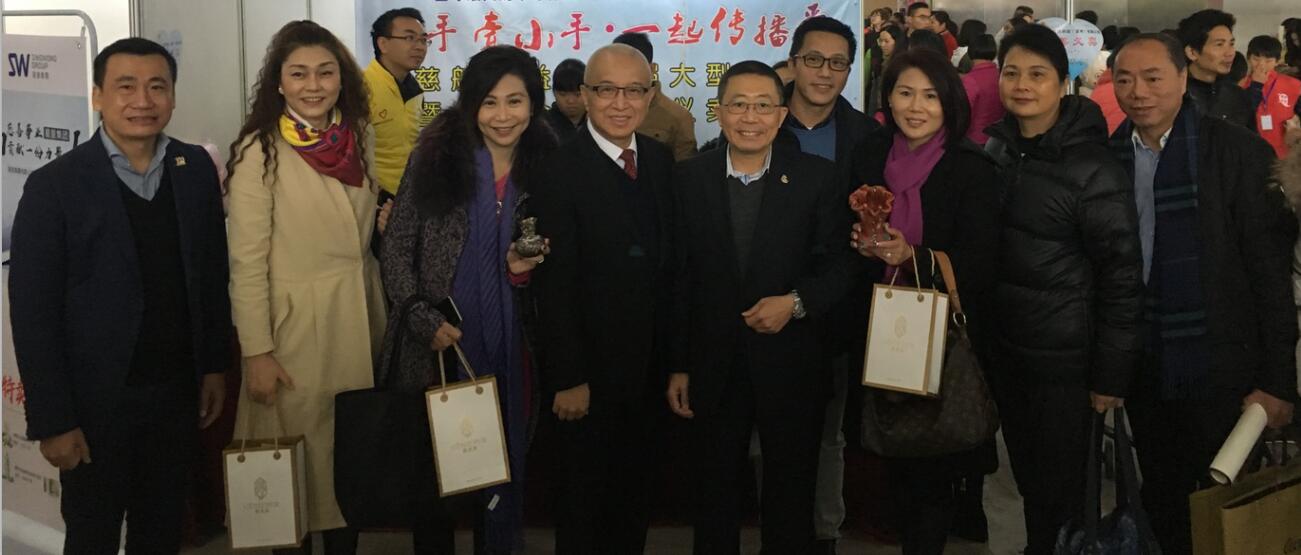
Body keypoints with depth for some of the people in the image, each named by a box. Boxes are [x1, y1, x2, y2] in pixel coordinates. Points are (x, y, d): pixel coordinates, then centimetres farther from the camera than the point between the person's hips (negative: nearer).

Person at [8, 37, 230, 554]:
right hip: (97, 399, -3)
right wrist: (52, 420, -12)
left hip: (178, 392, 4)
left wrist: (214, 365, 8)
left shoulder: (196, 169, 0)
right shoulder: (55, 186, -13)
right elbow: (33, 313, -12)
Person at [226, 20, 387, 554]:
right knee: (301, 456, 6)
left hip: (359, 322, 6)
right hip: (295, 326, -5)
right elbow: (247, 261, -13)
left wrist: (379, 324, 12)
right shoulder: (261, 151, -11)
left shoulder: (352, 141, 6)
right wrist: (257, 352, -16)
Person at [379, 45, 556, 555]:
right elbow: (396, 247, -3)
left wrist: (524, 270, -10)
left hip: (507, 347, 2)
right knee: (431, 469, 10)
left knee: (501, 469, 12)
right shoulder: (435, 155, -4)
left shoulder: (547, 169, 3)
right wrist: (425, 321, -13)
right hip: (435, 347, -1)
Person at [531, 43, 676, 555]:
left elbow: (668, 259, 6)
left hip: (649, 362, 6)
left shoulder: (661, 160, 3)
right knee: (585, 493, 12)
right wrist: (568, 378, -18)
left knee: (635, 489, 20)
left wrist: (673, 358, 5)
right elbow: (554, 285, -18)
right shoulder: (561, 172, -17)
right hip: (591, 366, -6)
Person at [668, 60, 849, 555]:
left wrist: (796, 302, -21)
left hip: (791, 366, -1)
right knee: (714, 501, 17)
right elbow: (678, 278, 0)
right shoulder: (689, 178, -1)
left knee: (791, 502, 15)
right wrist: (678, 365, 0)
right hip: (714, 368, 1)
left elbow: (839, 267, -3)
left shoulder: (817, 177, -5)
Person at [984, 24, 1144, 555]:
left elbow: (1122, 276, -14)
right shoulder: (995, 148, 2)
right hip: (1003, 344, 5)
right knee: (1025, 471, 18)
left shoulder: (1093, 168, -15)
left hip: (1062, 354, -5)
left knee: (1060, 485, 8)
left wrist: (1111, 374, -13)